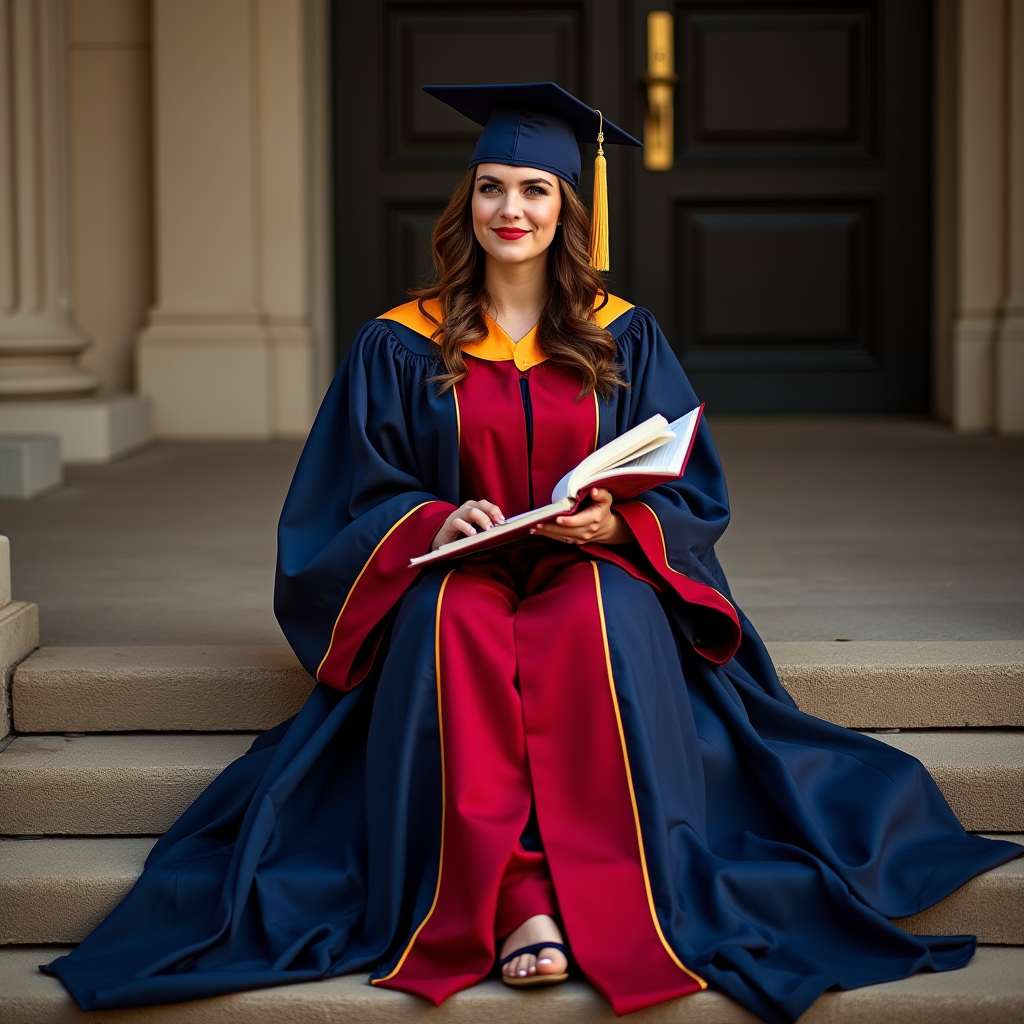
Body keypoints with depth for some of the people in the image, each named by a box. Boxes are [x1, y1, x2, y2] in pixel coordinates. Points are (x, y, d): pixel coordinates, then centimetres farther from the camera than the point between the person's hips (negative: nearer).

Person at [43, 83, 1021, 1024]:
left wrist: (613, 522, -17)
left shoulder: (624, 337, 8)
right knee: (455, 621, -36)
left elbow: (690, 493, 5)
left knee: (604, 615, -36)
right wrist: (435, 521, -17)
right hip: (452, 580, 0)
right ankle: (515, 901, -43)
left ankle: (600, 896, -37)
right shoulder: (401, 347, 7)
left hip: (594, 572, 0)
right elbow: (352, 497, 4)